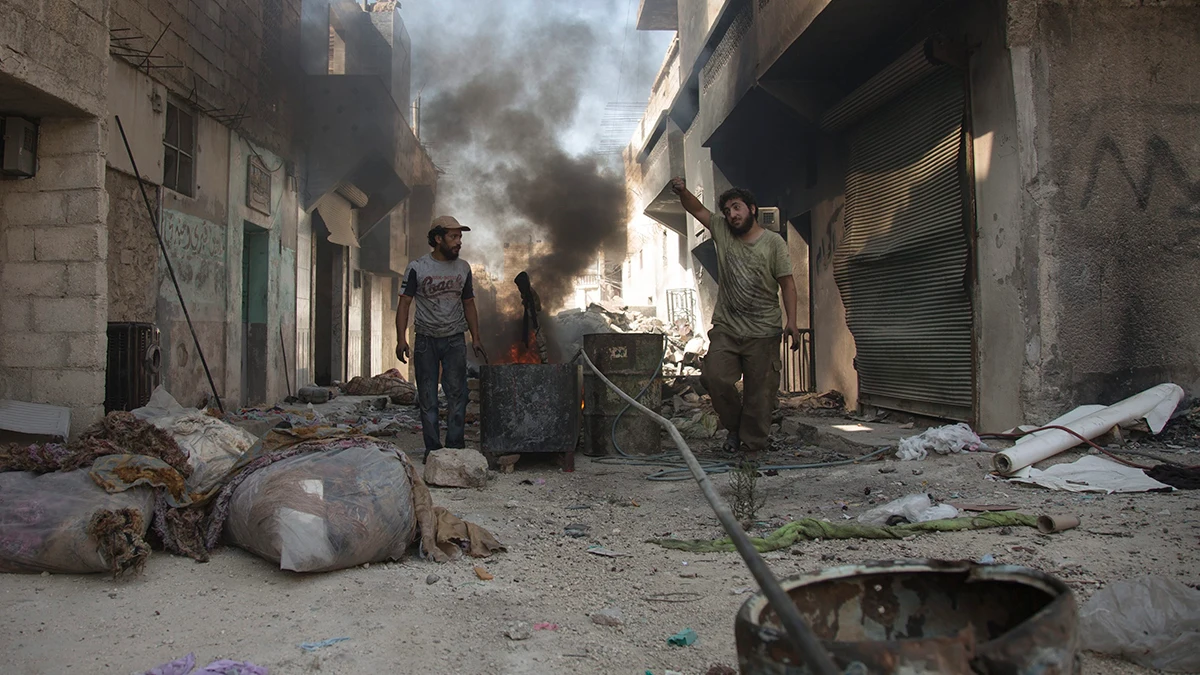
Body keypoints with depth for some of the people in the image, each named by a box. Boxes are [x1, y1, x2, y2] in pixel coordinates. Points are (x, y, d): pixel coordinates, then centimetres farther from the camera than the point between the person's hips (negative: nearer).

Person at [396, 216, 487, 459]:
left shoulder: (463, 268, 8)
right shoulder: (417, 268, -2)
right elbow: (404, 304, -3)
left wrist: (476, 338, 6)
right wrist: (401, 339, -14)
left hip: (455, 339, 2)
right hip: (426, 339, -2)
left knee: (457, 393, -6)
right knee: (427, 397, 1)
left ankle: (455, 445, -2)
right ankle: (432, 447, 7)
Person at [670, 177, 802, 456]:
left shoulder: (773, 242, -2)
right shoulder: (722, 231, 8)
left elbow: (787, 283, -3)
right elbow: (698, 209, 13)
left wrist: (791, 321, -12)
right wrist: (682, 192, -9)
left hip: (763, 333, -3)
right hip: (726, 329, 3)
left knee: (759, 392, 0)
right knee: (714, 378, -9)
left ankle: (753, 444, 14)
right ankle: (735, 426, 15)